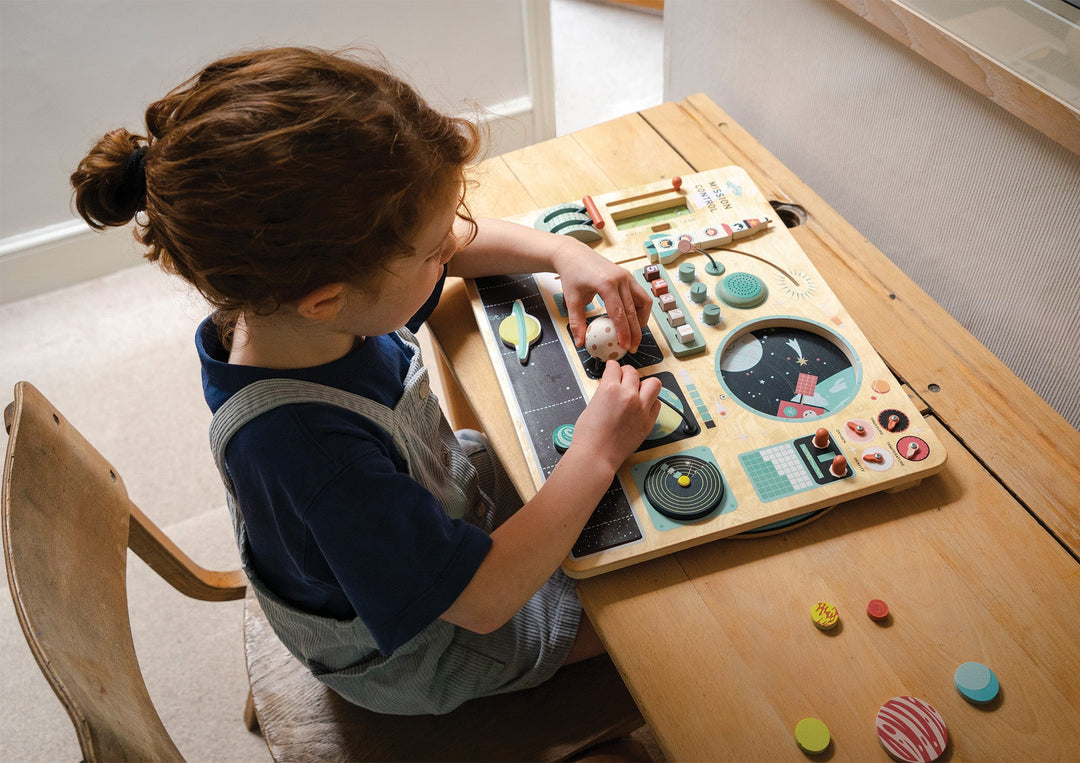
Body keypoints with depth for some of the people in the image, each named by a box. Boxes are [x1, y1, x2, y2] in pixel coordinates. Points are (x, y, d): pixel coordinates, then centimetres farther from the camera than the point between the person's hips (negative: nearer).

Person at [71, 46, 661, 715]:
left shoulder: (292, 287, -22)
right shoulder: (307, 446, -46)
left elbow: (465, 243, -2)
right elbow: (483, 600, -37)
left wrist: (564, 252, -18)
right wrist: (597, 453, -32)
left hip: (439, 500, 7)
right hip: (411, 652, -6)